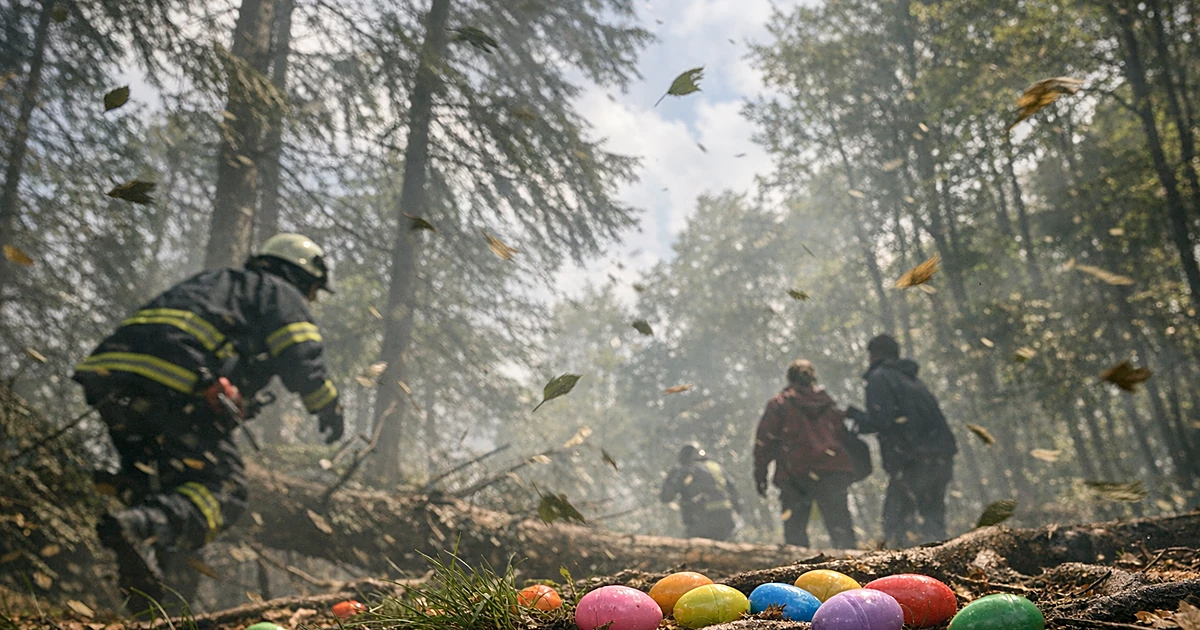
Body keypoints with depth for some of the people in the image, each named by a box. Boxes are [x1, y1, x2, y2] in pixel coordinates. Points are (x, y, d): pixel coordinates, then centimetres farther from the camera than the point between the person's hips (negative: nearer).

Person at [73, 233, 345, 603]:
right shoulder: (283, 295, 15)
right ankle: (142, 529, -33)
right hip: (172, 388, -8)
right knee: (224, 488, -9)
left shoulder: (212, 281, 39)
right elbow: (301, 361, -1)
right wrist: (329, 409, 14)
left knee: (161, 485, 21)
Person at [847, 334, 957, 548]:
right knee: (932, 517, 15)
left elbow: (879, 420, -14)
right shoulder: (911, 378, 24)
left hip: (913, 461, -8)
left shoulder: (879, 378, -2)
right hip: (942, 457, 8)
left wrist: (855, 414, 5)